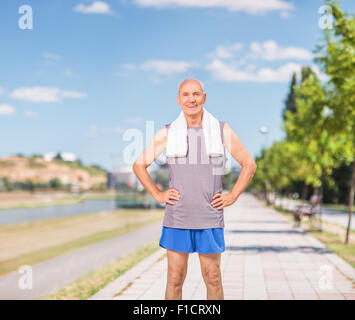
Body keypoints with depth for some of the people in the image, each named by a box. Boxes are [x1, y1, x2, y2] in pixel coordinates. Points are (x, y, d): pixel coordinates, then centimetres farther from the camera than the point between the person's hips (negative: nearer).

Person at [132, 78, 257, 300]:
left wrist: (232, 196, 1)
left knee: (213, 278, 7)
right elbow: (139, 165, 11)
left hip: (210, 220, 0)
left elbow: (249, 165, 9)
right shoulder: (167, 133, 2)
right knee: (175, 279, 5)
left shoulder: (222, 130, 2)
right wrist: (158, 194, 2)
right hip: (177, 218, 0)